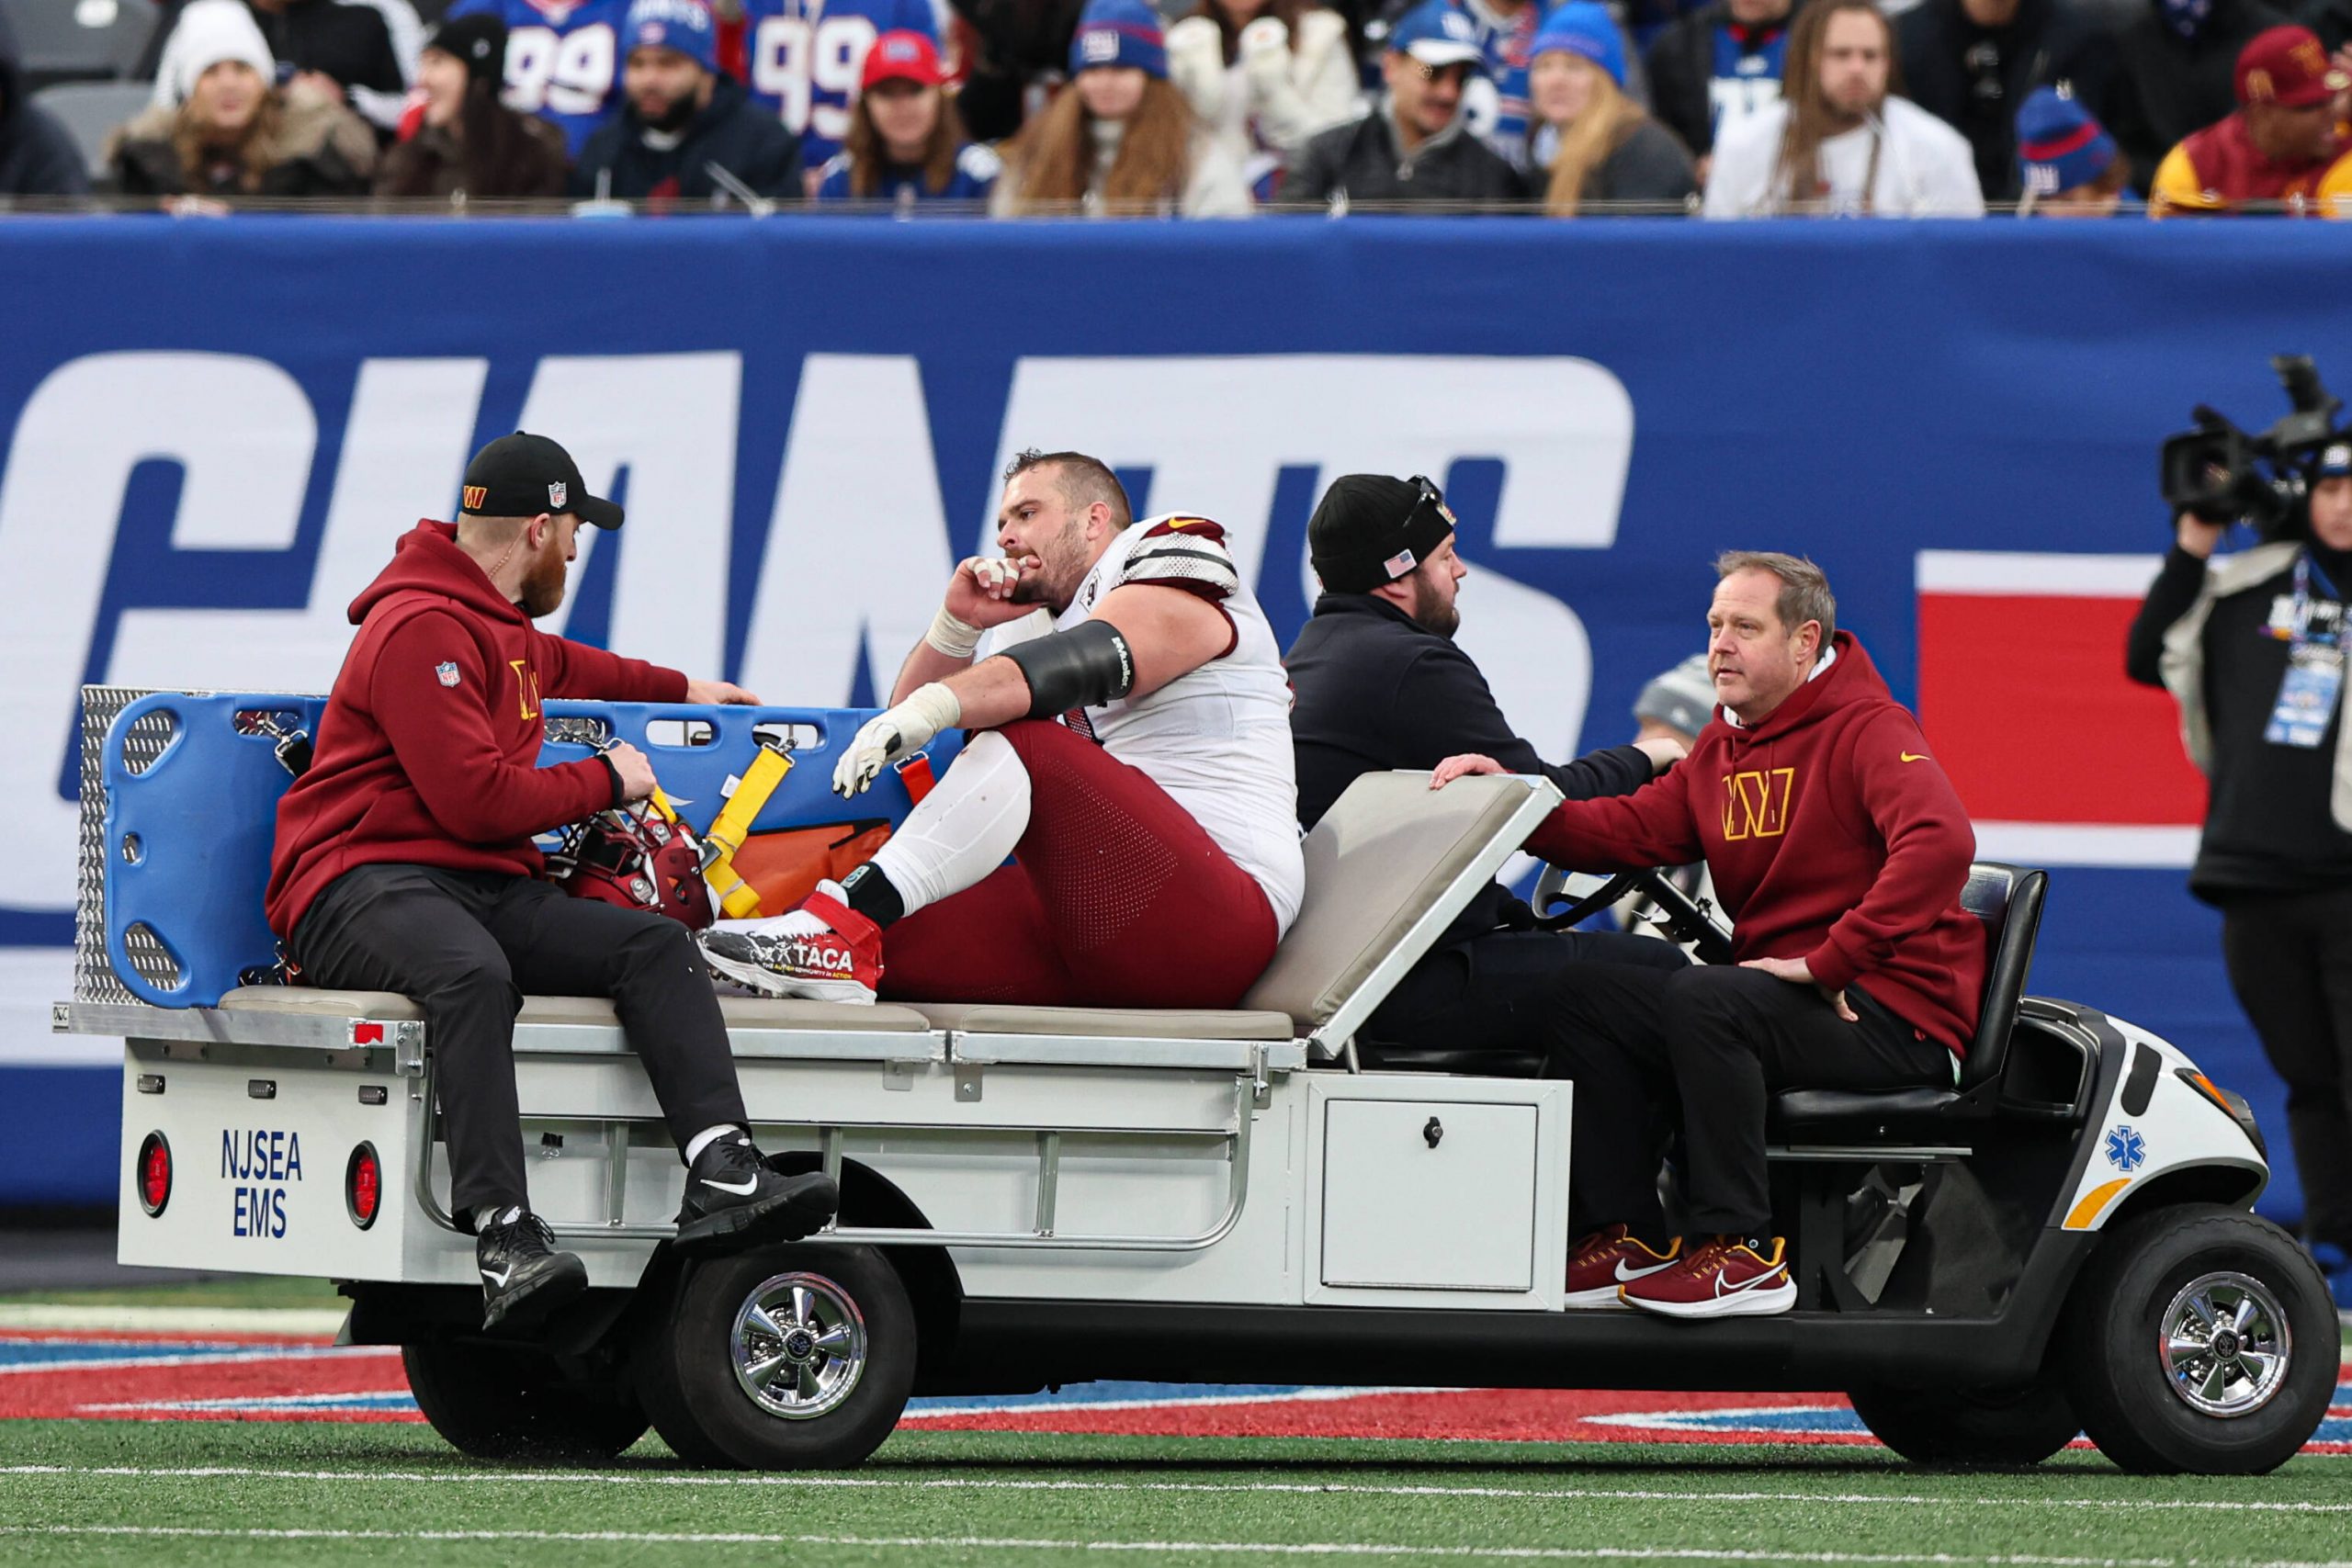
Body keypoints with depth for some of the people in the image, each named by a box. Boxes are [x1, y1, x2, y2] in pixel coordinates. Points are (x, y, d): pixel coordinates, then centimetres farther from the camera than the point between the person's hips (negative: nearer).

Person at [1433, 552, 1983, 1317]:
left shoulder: (1869, 731, -8)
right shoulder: (1722, 745, 18)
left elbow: (1940, 843, -26)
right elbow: (1631, 830, 5)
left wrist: (1829, 963, -27)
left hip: (1894, 1012, -8)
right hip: (1779, 989, 8)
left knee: (1702, 998, -32)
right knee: (1582, 992, -5)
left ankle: (1741, 1248, -26)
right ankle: (1632, 1237, -5)